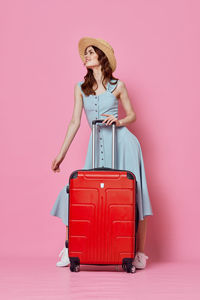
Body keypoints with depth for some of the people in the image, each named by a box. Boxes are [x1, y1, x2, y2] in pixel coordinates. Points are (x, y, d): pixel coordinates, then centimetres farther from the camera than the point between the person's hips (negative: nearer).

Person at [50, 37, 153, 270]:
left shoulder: (118, 86, 3)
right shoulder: (80, 88, 10)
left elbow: (132, 115, 10)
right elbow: (75, 122, 9)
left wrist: (119, 121, -12)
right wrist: (61, 154, 7)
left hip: (122, 144, -2)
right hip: (98, 147, 3)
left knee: (133, 194, -5)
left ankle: (139, 253, 5)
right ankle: (69, 247, 7)